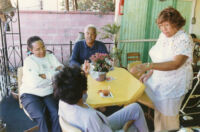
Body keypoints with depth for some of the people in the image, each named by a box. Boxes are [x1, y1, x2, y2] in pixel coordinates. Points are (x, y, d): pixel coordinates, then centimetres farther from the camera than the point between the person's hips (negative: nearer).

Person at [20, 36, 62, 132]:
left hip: (49, 93, 3)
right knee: (40, 116, -26)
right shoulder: (29, 61, -3)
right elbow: (34, 83, -17)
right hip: (31, 94, -2)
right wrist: (53, 74, -7)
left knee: (57, 114, -23)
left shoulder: (51, 57, 10)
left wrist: (43, 75, -11)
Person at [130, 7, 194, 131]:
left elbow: (175, 64, -33)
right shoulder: (163, 35, 1)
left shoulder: (185, 39, -20)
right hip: (158, 80, 6)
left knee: (168, 115, 10)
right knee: (159, 110, 19)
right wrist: (149, 73, 1)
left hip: (174, 85, -6)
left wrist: (148, 66, -43)